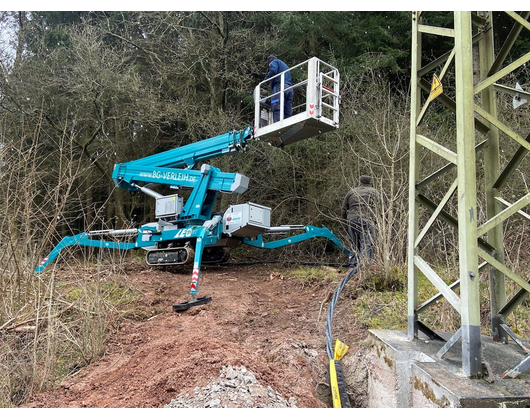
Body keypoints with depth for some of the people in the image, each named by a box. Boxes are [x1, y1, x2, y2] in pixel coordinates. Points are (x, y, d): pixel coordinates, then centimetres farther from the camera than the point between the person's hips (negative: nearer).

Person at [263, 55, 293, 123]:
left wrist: (264, 81, -8)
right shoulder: (285, 65, 38)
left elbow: (273, 71, -9)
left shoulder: (274, 62, 14)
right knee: (288, 112, 0)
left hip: (280, 85, -8)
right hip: (289, 88, 8)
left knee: (277, 110, -18)